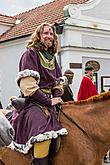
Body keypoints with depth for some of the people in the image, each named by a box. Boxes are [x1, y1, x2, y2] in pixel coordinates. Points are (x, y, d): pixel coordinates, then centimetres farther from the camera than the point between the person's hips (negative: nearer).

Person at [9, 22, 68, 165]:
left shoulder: (51, 57, 18)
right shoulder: (30, 54, -6)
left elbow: (58, 81, 22)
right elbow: (28, 86, -16)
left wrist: (57, 96, 0)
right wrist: (49, 102, -16)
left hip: (48, 102, 8)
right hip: (31, 103, -8)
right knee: (43, 134, -30)